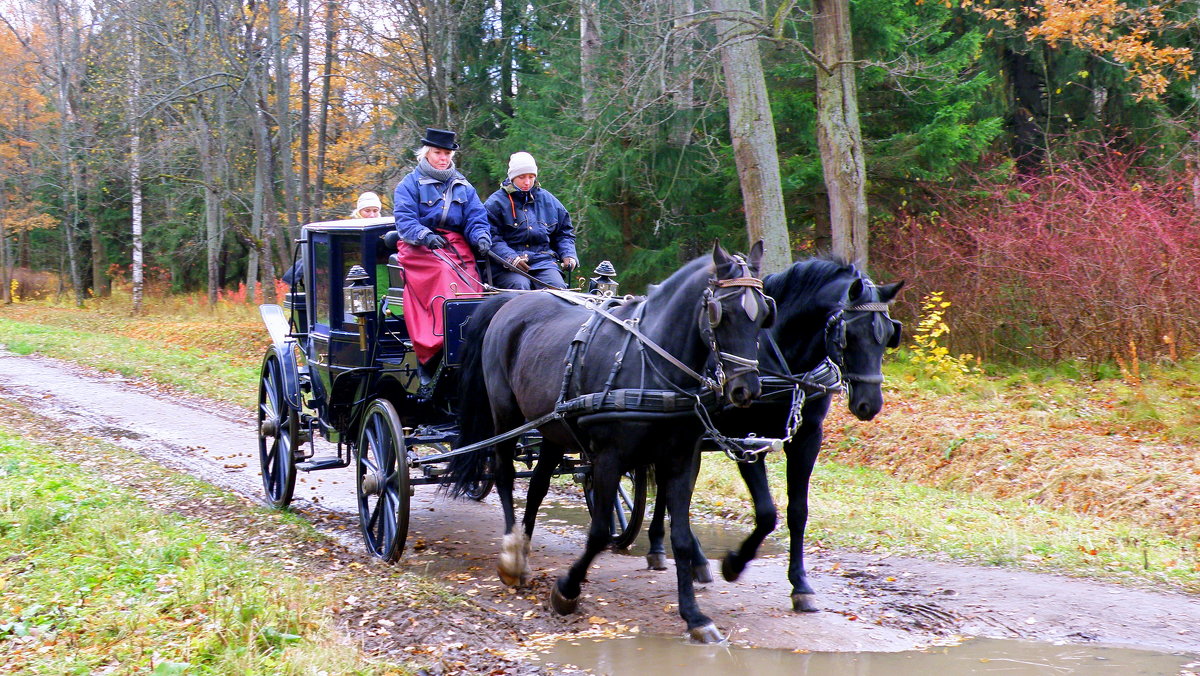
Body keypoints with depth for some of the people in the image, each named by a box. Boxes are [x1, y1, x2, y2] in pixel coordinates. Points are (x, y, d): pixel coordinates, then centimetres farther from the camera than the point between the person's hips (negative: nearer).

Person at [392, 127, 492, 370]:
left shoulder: (463, 186, 22)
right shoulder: (410, 184, 8)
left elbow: (476, 217, 12)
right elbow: (404, 219, -5)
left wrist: (481, 236, -12)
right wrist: (425, 236, -25)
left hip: (458, 248, 4)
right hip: (420, 250, -4)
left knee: (473, 290, -22)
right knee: (444, 273, -33)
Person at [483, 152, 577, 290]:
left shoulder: (547, 199, 18)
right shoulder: (496, 202, 3)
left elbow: (564, 232, 26)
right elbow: (491, 238, -6)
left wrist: (568, 255, 7)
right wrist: (511, 258, -21)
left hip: (543, 261, 3)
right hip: (506, 266, -3)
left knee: (558, 288, -26)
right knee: (520, 286, -35)